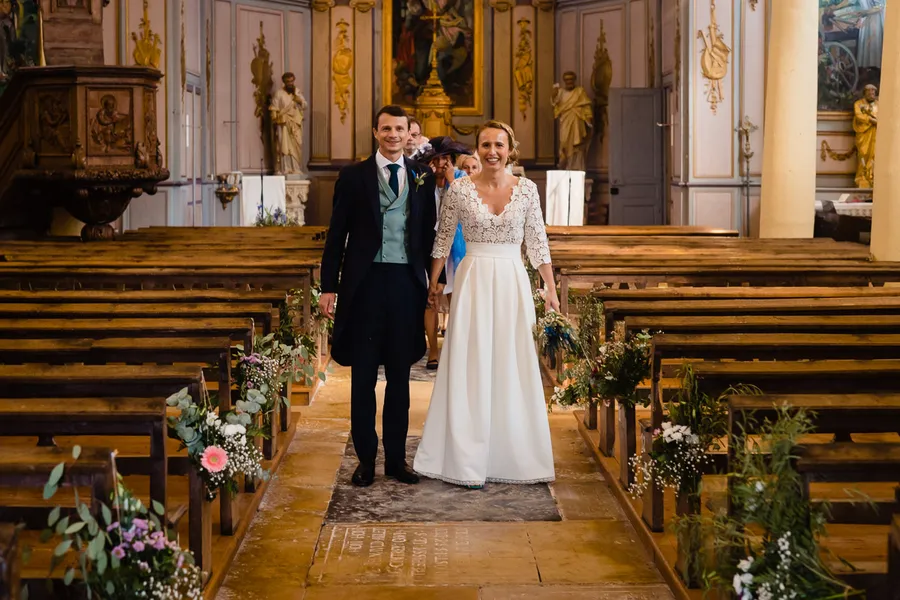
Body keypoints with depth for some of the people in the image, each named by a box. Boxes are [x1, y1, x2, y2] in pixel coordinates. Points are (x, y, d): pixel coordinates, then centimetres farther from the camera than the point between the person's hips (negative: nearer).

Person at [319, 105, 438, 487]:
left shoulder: (422, 176, 6)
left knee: (400, 376, 10)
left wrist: (434, 282, 3)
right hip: (365, 283, -2)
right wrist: (328, 287, -3)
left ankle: (396, 458, 20)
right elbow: (337, 235, 1)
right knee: (363, 376, 6)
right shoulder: (353, 176, 1)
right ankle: (366, 459, 16)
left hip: (407, 284, 2)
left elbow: (429, 233, 9)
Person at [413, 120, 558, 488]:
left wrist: (551, 289, 1)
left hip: (512, 282, 1)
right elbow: (443, 238, 5)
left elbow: (537, 241, 3)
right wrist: (433, 282, 7)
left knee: (513, 369, 6)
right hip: (473, 281, -1)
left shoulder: (527, 189, 0)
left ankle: (512, 455, 18)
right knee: (470, 368, 1)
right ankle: (468, 460, 8)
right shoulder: (459, 189, -3)